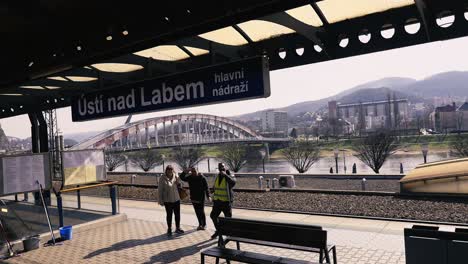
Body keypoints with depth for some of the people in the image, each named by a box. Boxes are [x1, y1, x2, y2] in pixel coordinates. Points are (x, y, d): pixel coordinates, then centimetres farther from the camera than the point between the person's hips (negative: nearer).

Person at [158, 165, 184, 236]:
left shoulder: (175, 176, 0)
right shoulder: (162, 178, -11)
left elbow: (179, 186, 9)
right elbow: (160, 190, -8)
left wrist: (178, 181, -13)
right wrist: (160, 200, -8)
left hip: (176, 199, 4)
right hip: (168, 200, -4)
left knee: (177, 214, 13)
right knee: (169, 215, 10)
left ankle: (177, 228, 29)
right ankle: (169, 229, 26)